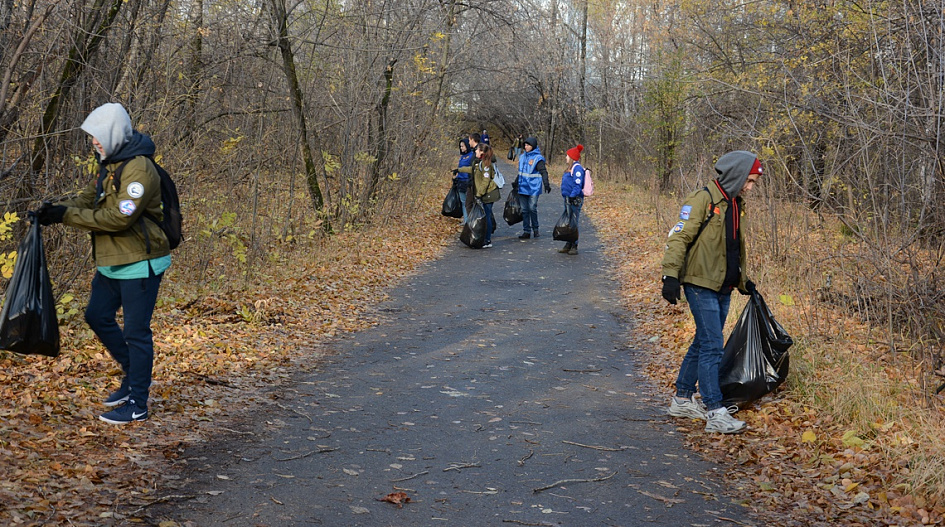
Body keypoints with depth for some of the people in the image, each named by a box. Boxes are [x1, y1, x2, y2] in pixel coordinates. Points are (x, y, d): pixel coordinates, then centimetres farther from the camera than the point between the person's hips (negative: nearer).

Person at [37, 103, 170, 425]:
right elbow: (89, 200, 12)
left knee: (136, 332, -2)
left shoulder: (139, 169, -21)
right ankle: (133, 375, 32)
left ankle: (137, 404, 8)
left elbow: (119, 217, -27)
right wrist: (57, 210, -8)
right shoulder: (109, 165, 10)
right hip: (112, 263, 10)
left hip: (140, 264, -10)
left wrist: (67, 215, -22)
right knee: (97, 316, 17)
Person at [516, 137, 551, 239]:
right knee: (524, 209, 5)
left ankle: (535, 229, 14)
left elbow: (543, 172, -15)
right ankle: (526, 231, 10)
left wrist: (546, 184, -26)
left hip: (533, 188, -6)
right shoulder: (522, 157, 12)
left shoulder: (538, 158, -8)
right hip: (523, 188, 6)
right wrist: (516, 182, 32)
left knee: (532, 208, -5)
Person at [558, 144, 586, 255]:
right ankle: (568, 245, 20)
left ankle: (574, 246, -2)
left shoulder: (577, 168, -13)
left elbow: (578, 185, -20)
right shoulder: (571, 168, 18)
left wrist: (572, 196, -25)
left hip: (575, 200, -10)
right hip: (568, 199, 10)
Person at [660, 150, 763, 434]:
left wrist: (743, 282, 31)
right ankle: (715, 413, -9)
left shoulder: (734, 205, 16)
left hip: (723, 289, 9)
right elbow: (679, 237, -16)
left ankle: (683, 399, 25)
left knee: (703, 344, 14)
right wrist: (671, 275, -23)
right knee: (712, 346, -11)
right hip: (701, 285, -9)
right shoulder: (703, 199, -11)